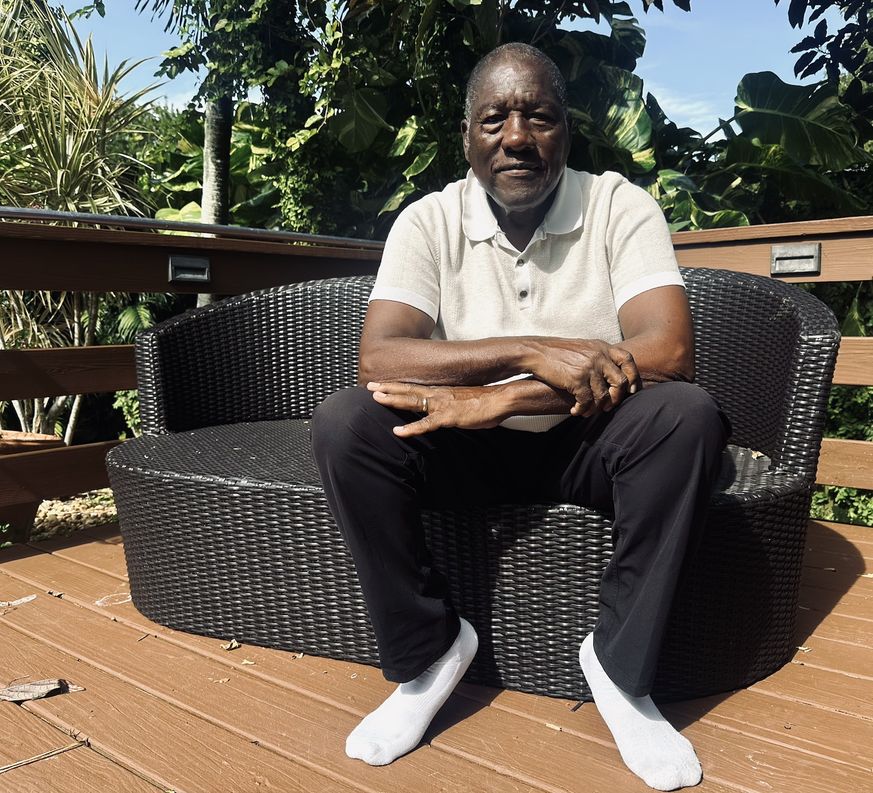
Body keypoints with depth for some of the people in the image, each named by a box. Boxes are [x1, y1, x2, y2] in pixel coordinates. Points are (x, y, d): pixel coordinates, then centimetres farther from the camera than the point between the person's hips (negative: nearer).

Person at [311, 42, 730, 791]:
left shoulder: (620, 207, -9)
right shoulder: (429, 222, -7)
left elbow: (670, 352, -23)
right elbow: (379, 358, -21)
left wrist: (496, 398, -28)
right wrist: (533, 350, -31)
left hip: (587, 443, 0)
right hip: (469, 447, 1)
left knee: (687, 417, -30)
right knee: (343, 424, -24)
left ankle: (621, 666, -12)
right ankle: (428, 652, -6)